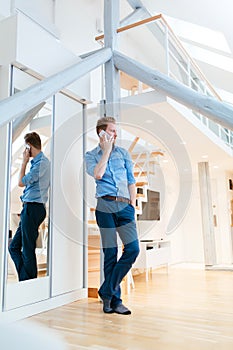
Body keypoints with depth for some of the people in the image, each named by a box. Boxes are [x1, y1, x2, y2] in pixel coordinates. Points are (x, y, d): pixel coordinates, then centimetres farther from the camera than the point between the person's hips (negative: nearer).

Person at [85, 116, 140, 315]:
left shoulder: (123, 153, 16)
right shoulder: (91, 155, 9)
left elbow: (131, 180, 14)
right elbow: (97, 174, -12)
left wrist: (133, 204, 4)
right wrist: (107, 150, -3)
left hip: (124, 206, 3)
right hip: (105, 206, -3)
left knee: (133, 248, -8)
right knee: (110, 254, 2)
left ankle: (107, 291, 6)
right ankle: (114, 300, 16)